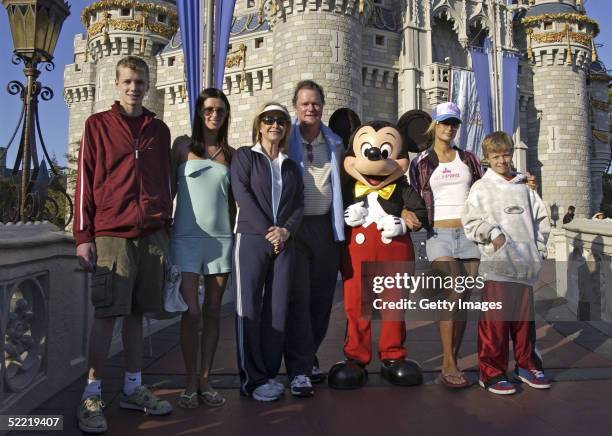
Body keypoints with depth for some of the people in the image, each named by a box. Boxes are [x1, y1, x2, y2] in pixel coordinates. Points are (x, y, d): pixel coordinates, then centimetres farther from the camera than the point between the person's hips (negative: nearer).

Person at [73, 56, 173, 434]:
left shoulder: (159, 130, 14)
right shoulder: (97, 125, 4)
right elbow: (85, 182, 0)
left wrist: (166, 226, 12)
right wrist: (84, 236, -6)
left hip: (153, 235, 3)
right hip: (111, 234, -3)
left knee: (137, 311, 9)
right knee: (107, 313, -4)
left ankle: (134, 388, 19)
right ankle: (92, 395, 7)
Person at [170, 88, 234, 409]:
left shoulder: (230, 154, 11)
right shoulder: (183, 145, 6)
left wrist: (233, 235, 10)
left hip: (221, 238, 2)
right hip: (186, 237, -2)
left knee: (212, 312, 5)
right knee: (191, 312, -6)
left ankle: (206, 380, 15)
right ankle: (191, 382, 8)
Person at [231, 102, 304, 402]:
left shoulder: (291, 166, 19)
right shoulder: (244, 156, 7)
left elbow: (299, 204, 10)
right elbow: (242, 194, -6)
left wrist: (285, 231, -9)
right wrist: (267, 231, -13)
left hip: (283, 242, 4)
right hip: (251, 239, -4)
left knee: (277, 309, 4)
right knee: (249, 308, -3)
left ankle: (270, 373, 14)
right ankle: (252, 380, 5)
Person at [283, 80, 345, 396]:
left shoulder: (334, 143, 13)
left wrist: (340, 223, 14)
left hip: (326, 226, 4)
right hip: (294, 227, -4)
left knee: (322, 297, 9)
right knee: (298, 297, -5)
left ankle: (308, 356, 26)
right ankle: (299, 370, 1)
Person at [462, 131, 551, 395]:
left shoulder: (524, 187, 15)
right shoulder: (481, 188, 4)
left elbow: (541, 217, 18)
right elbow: (470, 221, -2)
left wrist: (539, 248, 10)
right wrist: (492, 235, -13)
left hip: (525, 264, 4)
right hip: (496, 263, -4)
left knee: (524, 317, 12)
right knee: (495, 319, -5)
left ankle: (526, 364, 28)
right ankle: (491, 372, 6)